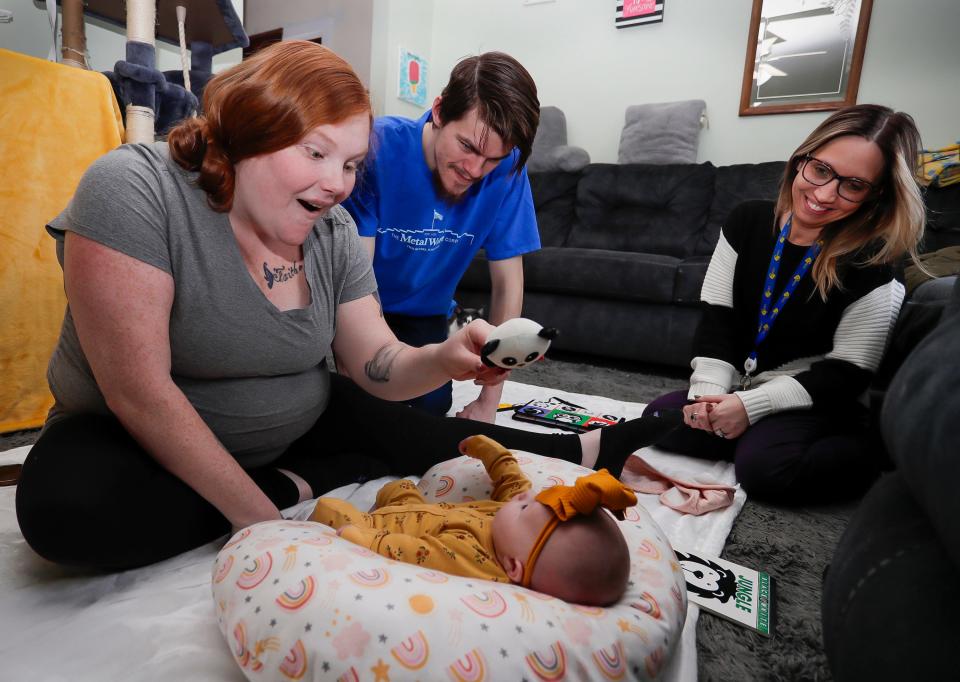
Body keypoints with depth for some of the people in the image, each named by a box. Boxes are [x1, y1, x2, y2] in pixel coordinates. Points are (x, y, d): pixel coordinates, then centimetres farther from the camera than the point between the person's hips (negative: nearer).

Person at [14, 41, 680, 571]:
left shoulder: (335, 232, -7)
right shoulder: (133, 190, -23)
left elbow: (377, 367, -9)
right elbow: (140, 393, -26)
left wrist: (445, 359, -31)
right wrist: (257, 514, -26)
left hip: (291, 426, 4)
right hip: (138, 442, -3)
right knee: (65, 502, -33)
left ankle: (588, 451, 11)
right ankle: (293, 487, -15)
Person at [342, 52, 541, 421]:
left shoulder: (506, 169, -19)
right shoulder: (378, 147, -27)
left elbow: (508, 280, -14)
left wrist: (488, 402, -15)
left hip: (423, 312, 2)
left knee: (432, 405, -13)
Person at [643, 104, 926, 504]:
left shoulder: (871, 266, -18)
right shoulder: (747, 222, -6)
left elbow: (847, 373, -15)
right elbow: (716, 319, -7)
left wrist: (751, 405, -22)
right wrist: (710, 392, -18)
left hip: (814, 400, -4)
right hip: (741, 383, 5)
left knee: (764, 468, -29)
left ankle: (876, 454, -4)